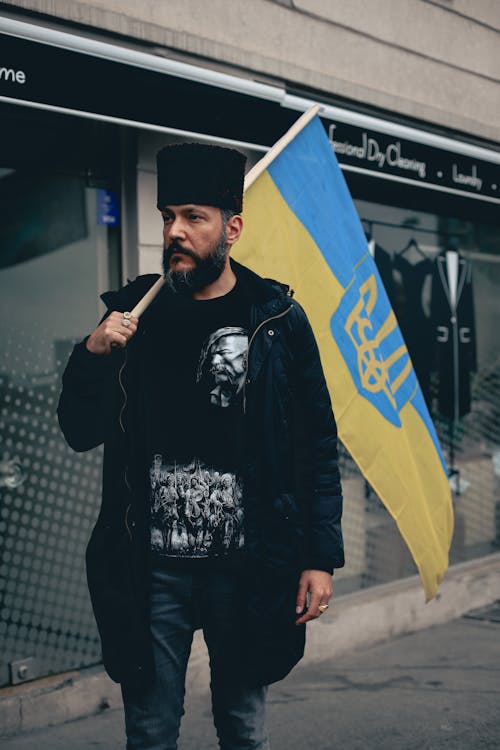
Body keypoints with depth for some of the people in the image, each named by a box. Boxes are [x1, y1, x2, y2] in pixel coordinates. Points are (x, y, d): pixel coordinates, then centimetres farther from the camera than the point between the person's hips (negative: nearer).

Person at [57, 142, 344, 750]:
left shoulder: (277, 321, -1)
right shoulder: (134, 312, 5)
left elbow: (317, 447, 0)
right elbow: (81, 433, 6)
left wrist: (321, 558, -4)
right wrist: (92, 355, -11)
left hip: (246, 569, -1)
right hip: (151, 569, 2)